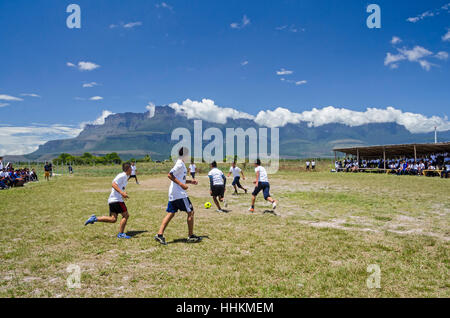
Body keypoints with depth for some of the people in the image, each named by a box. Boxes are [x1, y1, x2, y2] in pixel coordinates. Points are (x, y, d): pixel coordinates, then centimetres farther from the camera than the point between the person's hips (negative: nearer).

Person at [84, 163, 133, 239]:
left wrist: (123, 194, 33)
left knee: (113, 219, 4)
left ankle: (95, 218, 1)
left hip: (112, 200, 9)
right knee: (126, 215, -4)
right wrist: (122, 193, -30)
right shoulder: (122, 175, -10)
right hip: (117, 199, -9)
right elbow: (114, 184, -21)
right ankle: (121, 234, -1)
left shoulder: (125, 177, 19)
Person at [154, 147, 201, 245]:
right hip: (179, 194, -9)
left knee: (170, 213, 6)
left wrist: (190, 181, 20)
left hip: (173, 193, 9)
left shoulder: (180, 164, 18)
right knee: (190, 212, 1)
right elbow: (170, 175, -20)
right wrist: (181, 184, -22)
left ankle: (159, 234, 0)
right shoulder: (180, 164, -11)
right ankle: (191, 236, 8)